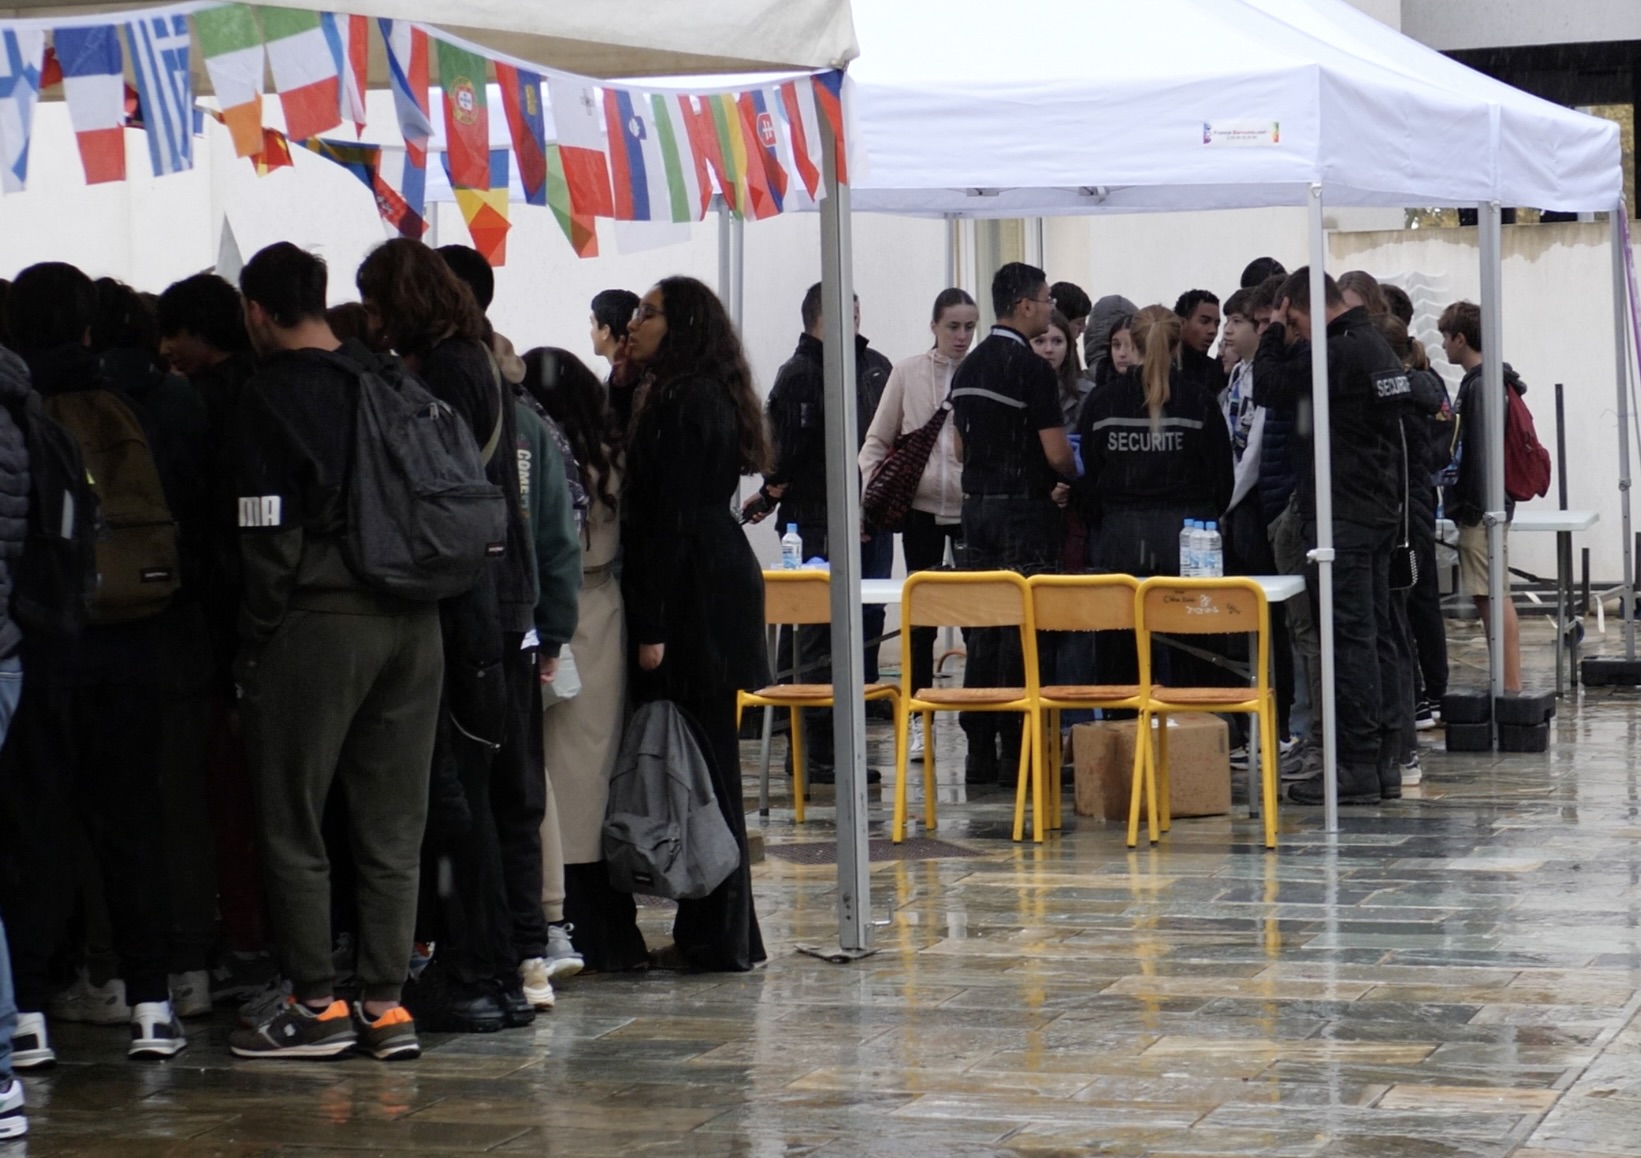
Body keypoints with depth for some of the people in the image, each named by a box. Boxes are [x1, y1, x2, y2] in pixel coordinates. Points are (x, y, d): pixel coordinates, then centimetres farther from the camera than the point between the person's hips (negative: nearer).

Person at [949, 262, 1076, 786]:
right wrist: (1070, 474, 4)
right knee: (1022, 632, -4)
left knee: (982, 630, 10)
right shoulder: (1031, 368, -14)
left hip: (977, 505, 8)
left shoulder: (968, 367, 10)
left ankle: (979, 752, 11)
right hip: (1024, 509, -8)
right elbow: (1057, 453, -16)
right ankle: (1016, 752, -3)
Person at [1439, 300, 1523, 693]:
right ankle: (1510, 686, 14)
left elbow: (1481, 450, -19)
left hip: (1482, 511, -10)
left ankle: (1510, 687, -10)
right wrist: (1460, 502, 19)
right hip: (1485, 507, 10)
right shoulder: (1486, 382, 16)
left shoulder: (1480, 386, -14)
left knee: (1491, 598, -10)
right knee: (1494, 598, 11)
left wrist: (1476, 508, -20)